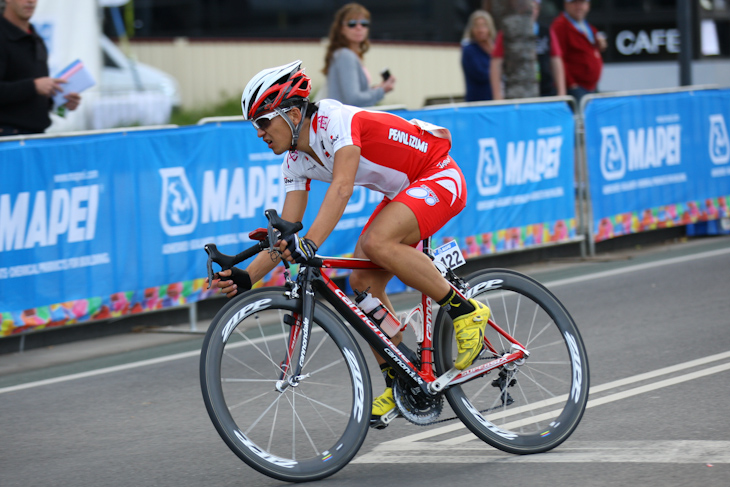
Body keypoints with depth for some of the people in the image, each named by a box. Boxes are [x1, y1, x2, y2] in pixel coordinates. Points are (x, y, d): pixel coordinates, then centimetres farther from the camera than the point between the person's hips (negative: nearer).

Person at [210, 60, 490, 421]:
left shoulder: (337, 121, -27)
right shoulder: (296, 161, -1)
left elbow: (342, 187, -43)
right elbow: (286, 233, -1)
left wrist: (309, 243, -55)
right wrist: (246, 276, -16)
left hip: (440, 178, -9)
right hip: (402, 193, 9)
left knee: (377, 243, -32)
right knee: (363, 282, -4)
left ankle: (465, 311, -18)